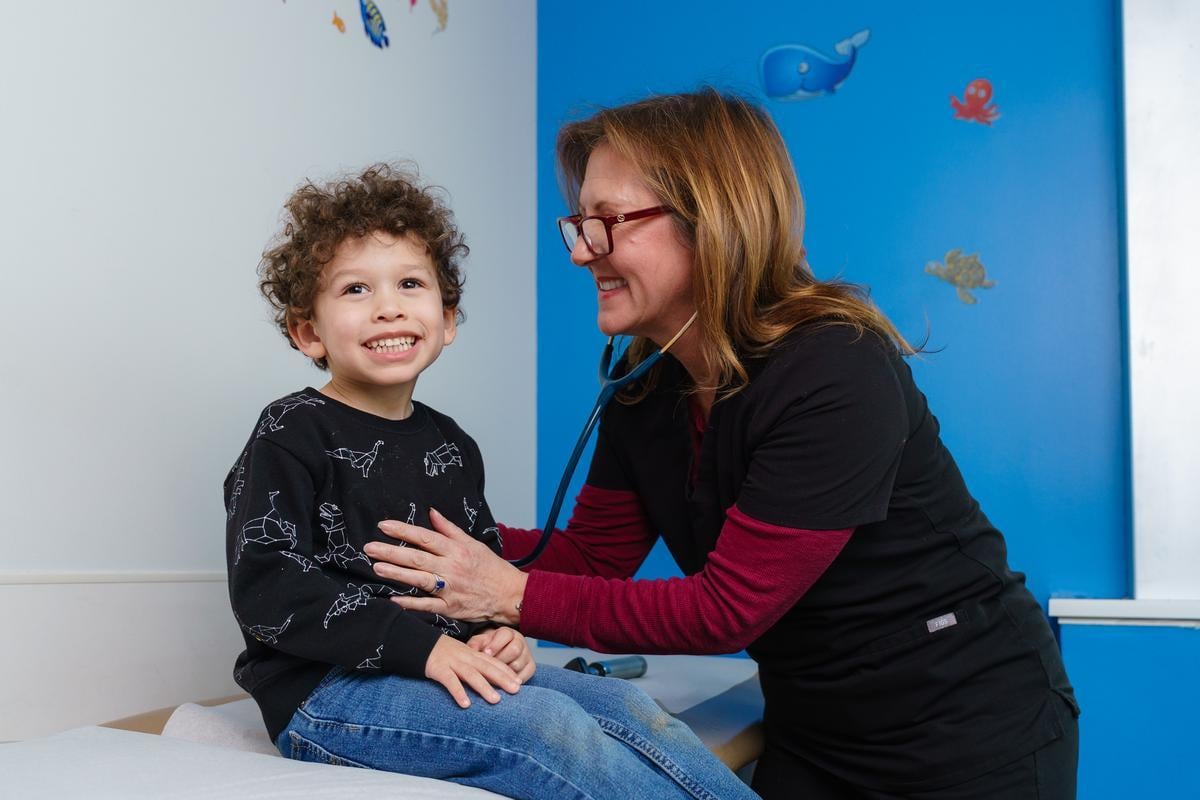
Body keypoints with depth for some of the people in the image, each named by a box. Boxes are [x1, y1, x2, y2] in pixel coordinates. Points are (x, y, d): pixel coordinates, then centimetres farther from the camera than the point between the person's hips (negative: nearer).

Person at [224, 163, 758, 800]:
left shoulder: (448, 445, 13)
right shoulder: (291, 435, -7)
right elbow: (265, 587, -17)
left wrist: (499, 632, -2)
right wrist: (419, 644, -23)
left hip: (447, 672, 7)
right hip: (322, 693, -7)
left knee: (624, 704, -11)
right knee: (547, 723, -25)